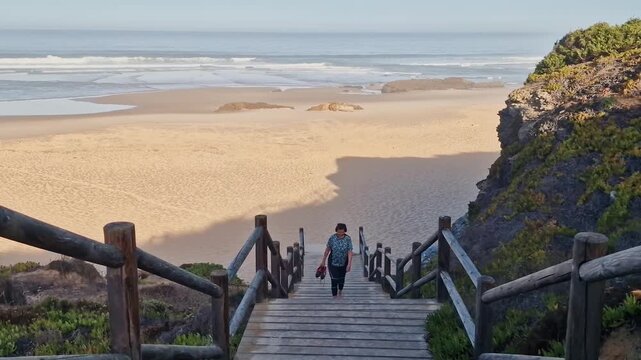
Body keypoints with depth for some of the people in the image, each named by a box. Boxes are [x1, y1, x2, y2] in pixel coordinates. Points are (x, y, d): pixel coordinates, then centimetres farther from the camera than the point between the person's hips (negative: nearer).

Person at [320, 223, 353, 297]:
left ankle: (340, 290, 48)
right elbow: (327, 249, -1)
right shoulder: (332, 238, -10)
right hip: (333, 262, -1)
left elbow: (349, 252, -16)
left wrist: (349, 264, -22)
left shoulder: (348, 239, -13)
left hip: (343, 263, 1)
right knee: (334, 279, -9)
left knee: (341, 278, 20)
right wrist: (323, 261, 4)